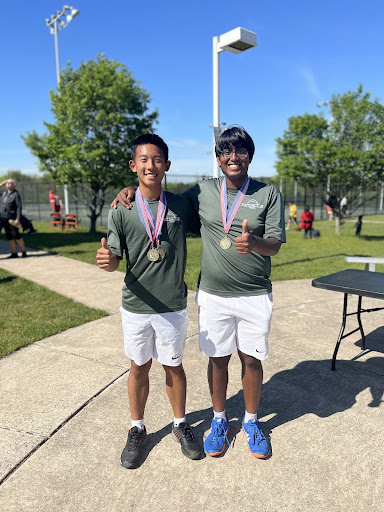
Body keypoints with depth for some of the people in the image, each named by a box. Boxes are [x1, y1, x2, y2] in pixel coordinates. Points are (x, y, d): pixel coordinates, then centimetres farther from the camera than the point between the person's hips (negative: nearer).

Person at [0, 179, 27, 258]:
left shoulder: (16, 194, -7)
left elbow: (19, 207, -12)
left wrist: (18, 219, -18)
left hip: (12, 218, -7)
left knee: (16, 235, -6)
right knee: (9, 236, 6)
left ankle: (24, 252, 4)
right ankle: (14, 253, 10)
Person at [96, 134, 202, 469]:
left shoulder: (181, 205, -4)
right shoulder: (121, 211, -6)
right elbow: (115, 260, -6)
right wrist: (106, 260, -29)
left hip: (173, 306, 0)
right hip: (136, 306, 0)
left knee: (173, 365, 15)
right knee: (139, 367, 15)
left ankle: (180, 425, 38)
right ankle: (137, 430, 37)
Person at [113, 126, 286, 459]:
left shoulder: (268, 194, -1)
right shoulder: (203, 192, 3)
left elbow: (275, 245, -7)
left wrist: (253, 242, -30)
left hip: (255, 295, 0)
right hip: (213, 295, 1)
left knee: (251, 359, 11)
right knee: (218, 358, 13)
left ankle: (251, 422, 36)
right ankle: (219, 419, 37)